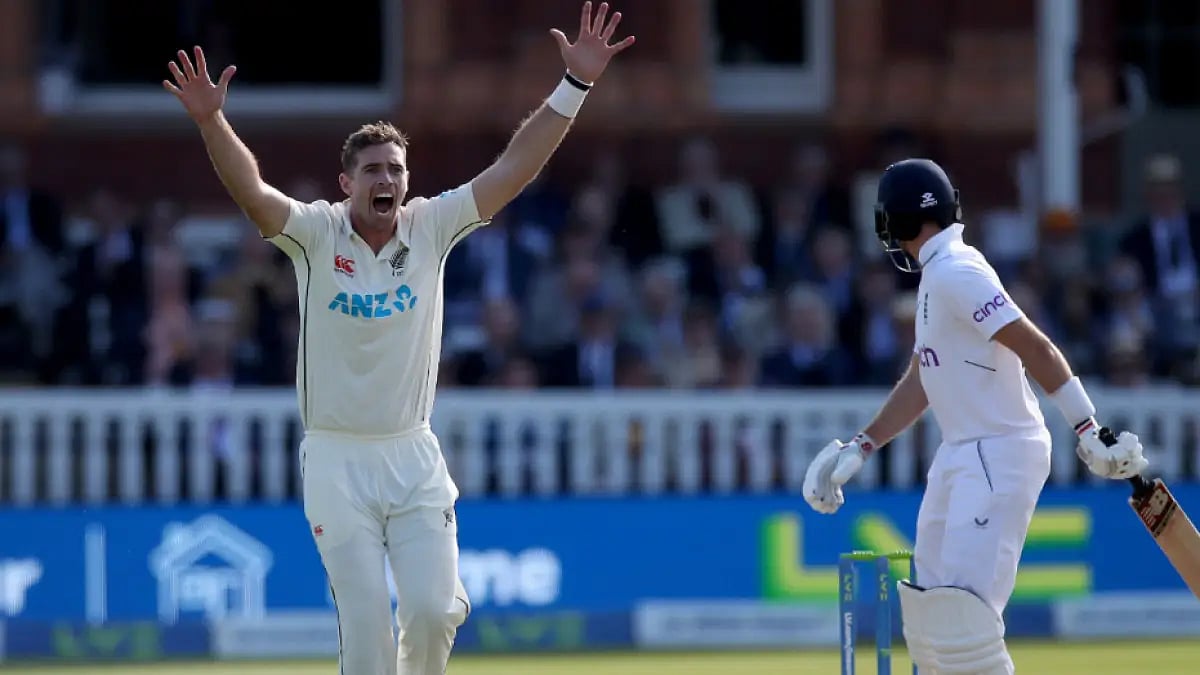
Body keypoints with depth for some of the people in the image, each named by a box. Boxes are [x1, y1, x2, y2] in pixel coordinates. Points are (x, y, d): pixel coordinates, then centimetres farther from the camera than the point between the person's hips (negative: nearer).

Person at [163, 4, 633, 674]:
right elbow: (252, 191, -22)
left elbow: (516, 167, -3)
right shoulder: (317, 233, -6)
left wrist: (576, 84, -10)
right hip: (337, 461, -2)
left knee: (432, 611, -6)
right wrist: (211, 121, -40)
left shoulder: (431, 228, 1)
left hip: (414, 456, 2)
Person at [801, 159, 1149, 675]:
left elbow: (1036, 348, -22)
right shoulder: (937, 275, 16)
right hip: (962, 454, 10)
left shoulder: (955, 273, -15)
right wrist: (859, 448, 18)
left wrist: (1089, 429, -29)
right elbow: (920, 382, 22)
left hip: (999, 455, -10)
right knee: (927, 619, 13)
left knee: (961, 615, -17)